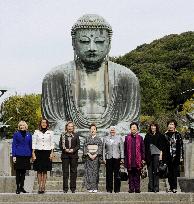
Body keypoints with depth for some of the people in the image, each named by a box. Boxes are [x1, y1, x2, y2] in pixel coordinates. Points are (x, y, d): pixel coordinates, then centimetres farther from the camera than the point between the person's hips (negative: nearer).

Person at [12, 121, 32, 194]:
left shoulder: (28, 134, 9)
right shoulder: (16, 134, 2)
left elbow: (30, 145, 13)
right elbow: (14, 145, 1)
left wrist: (30, 155, 9)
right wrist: (14, 156, -7)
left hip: (26, 155, 3)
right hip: (18, 155, -3)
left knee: (23, 172, 7)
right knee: (18, 172, -1)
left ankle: (22, 187, 15)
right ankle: (18, 187, 4)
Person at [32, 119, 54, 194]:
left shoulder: (50, 132, 7)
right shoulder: (36, 132, 5)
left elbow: (52, 143, 7)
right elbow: (34, 143, 4)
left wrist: (52, 153, -1)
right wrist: (33, 153, -3)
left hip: (47, 152, 0)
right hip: (38, 152, 0)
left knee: (45, 170, 2)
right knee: (39, 170, -1)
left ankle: (43, 186, 5)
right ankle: (40, 187, 2)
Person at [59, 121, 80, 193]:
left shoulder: (76, 135, 8)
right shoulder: (63, 135, 7)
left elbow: (78, 145, 5)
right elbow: (60, 145, 5)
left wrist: (73, 150, -11)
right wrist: (65, 149, -12)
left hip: (74, 155, 1)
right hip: (65, 155, 0)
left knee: (73, 171, 2)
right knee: (65, 172, 0)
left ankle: (73, 188, 8)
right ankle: (65, 188, 4)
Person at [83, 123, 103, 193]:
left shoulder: (98, 139, 7)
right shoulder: (87, 139, 8)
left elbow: (100, 148, 0)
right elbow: (85, 147, 2)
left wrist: (95, 155, -12)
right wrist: (89, 154, -11)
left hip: (96, 157, 0)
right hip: (88, 157, 0)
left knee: (95, 171, -2)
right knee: (89, 172, -4)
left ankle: (95, 188, 1)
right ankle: (90, 188, -2)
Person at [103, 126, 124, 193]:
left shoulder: (119, 138, 10)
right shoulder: (105, 138, 12)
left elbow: (122, 149, 7)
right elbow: (104, 149, 11)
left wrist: (122, 158, 1)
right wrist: (104, 158, 3)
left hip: (117, 158, -1)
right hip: (108, 158, 1)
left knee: (117, 174, -1)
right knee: (109, 174, 1)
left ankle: (117, 189, 5)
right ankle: (109, 189, 8)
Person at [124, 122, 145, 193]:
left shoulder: (140, 138, 7)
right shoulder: (127, 138, 7)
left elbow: (142, 149, 7)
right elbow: (125, 149, 7)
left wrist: (143, 158, 1)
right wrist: (125, 159, 2)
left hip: (138, 160, 0)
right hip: (130, 160, 0)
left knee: (137, 175, 2)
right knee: (130, 175, 4)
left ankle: (137, 188, 6)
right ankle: (131, 188, 8)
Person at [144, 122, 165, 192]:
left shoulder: (160, 136, 5)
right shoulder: (147, 136, 13)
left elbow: (162, 146, 2)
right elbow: (145, 147, 12)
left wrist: (161, 155, -7)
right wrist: (145, 156, 5)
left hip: (156, 154, -3)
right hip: (149, 155, 3)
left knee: (156, 171, -4)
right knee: (150, 171, 3)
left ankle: (156, 187, -1)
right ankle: (150, 187, 6)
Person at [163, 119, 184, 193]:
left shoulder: (178, 135, 3)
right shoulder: (166, 135, 9)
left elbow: (181, 146, 2)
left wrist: (181, 156, -3)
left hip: (176, 156, -2)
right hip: (168, 156, 2)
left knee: (175, 171, -6)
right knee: (170, 172, 3)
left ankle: (174, 187, -4)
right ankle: (171, 187, 8)